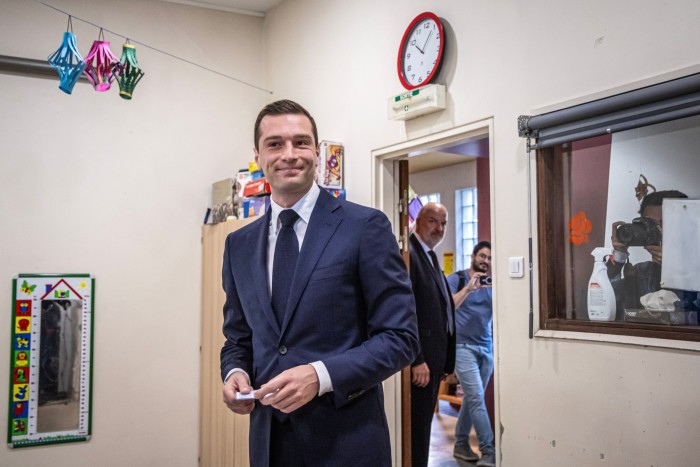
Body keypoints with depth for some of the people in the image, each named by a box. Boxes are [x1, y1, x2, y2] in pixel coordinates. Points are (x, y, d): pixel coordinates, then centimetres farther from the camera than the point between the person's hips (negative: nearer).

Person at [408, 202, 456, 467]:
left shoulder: (430, 256, 17)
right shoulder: (409, 254, -13)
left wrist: (444, 360, 16)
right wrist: (417, 360, -21)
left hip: (432, 357, 10)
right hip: (420, 360, -10)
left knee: (424, 424, 17)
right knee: (417, 427, -1)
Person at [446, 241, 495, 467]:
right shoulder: (456, 279, -2)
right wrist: (468, 289, -23)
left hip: (487, 347, 5)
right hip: (463, 346, -5)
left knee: (471, 397, 8)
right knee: (476, 398, -10)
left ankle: (461, 444, 21)